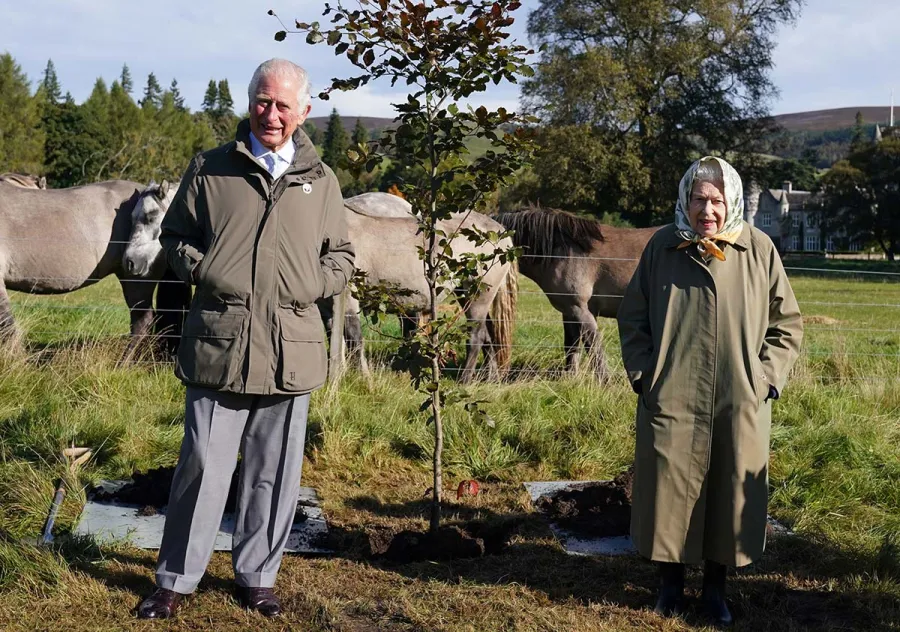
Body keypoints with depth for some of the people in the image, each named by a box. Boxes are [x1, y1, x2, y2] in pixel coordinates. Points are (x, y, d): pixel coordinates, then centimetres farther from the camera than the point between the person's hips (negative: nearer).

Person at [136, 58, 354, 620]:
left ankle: (257, 577, 25)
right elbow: (175, 235, 15)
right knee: (203, 465, 1)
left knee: (274, 473, 9)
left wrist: (312, 285, -1)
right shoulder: (211, 170, 7)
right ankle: (175, 580, 16)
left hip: (290, 350, 2)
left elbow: (342, 257, 19)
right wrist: (200, 270, -4)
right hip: (219, 344, -2)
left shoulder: (321, 182, 11)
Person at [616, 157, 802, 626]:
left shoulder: (759, 250, -2)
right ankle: (671, 580, 26)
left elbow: (786, 323, 6)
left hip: (740, 407, 0)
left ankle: (716, 584, 26)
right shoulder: (662, 247, -2)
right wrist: (644, 375, -1)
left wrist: (766, 378, -3)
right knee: (669, 491, 7)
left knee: (729, 494, 9)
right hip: (671, 401, 0)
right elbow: (632, 318, 7)